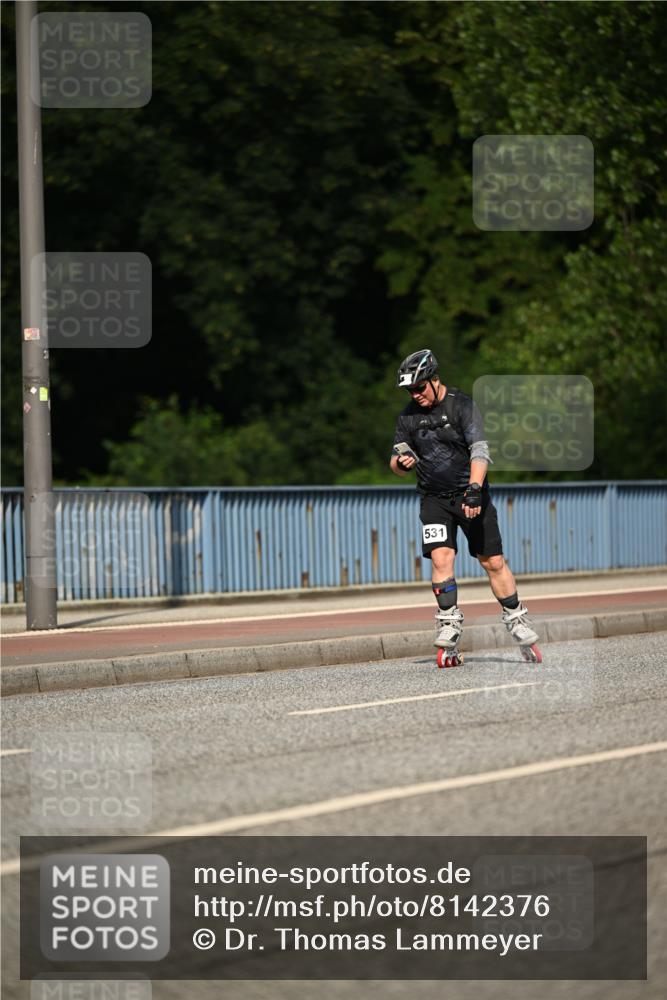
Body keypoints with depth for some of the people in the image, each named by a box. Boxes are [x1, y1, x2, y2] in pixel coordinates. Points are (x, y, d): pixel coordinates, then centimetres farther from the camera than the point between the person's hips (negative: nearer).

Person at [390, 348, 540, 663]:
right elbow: (397, 462, 9)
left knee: (493, 562, 0)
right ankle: (449, 625, -13)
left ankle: (516, 622, 13)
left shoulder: (462, 406, -11)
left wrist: (474, 490, -32)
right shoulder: (408, 416, 2)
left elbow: (479, 451, -19)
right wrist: (401, 462, -16)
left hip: (470, 494, -2)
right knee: (440, 558, -16)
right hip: (434, 498, 3)